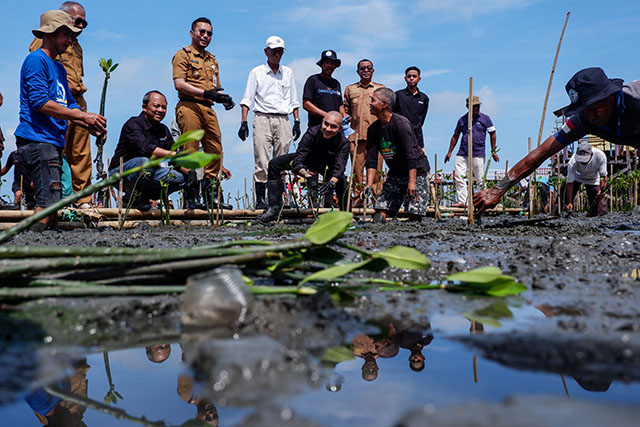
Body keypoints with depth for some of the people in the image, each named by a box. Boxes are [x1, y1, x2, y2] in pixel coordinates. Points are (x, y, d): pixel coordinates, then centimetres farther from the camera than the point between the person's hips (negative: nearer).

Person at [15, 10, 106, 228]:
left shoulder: (59, 68, 23)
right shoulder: (36, 60, -6)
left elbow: (69, 105, 22)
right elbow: (40, 103, -17)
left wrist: (90, 124, 2)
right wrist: (83, 116, -17)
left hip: (53, 141, 10)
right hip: (37, 139, -10)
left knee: (53, 203, 7)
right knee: (48, 201, -16)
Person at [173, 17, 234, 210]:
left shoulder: (212, 60, 26)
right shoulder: (183, 55, 3)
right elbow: (179, 84, -9)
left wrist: (223, 98, 4)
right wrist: (206, 93, -19)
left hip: (208, 109, 7)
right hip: (189, 106, -7)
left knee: (215, 151, 4)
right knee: (190, 151, -9)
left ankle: (212, 196, 11)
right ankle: (190, 197, -7)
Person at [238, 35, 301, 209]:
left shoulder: (288, 73, 17)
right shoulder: (256, 72, 8)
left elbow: (294, 100, 20)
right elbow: (247, 99, 3)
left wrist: (297, 121, 10)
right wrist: (244, 122, -7)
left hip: (283, 120, 3)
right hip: (263, 118, -3)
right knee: (262, 161, -9)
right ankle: (260, 199, -6)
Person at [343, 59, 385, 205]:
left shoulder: (381, 89, 15)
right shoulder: (350, 89, 17)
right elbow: (346, 111, 19)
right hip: (356, 135, 1)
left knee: (376, 168, -5)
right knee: (357, 168, -1)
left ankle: (376, 197, 2)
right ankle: (357, 197, 6)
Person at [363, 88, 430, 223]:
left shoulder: (401, 123, -20)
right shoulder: (373, 129, 1)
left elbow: (411, 154, -26)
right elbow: (371, 159, 0)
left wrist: (412, 182, -32)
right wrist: (369, 184, -12)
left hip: (416, 172, -6)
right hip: (395, 174, 6)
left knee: (414, 214, -14)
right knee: (380, 210, -4)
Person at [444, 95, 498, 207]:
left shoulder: (485, 118, 6)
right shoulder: (462, 120, 11)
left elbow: (492, 134, 11)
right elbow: (455, 136, 18)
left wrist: (493, 151, 8)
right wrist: (449, 152, 16)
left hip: (478, 154, -2)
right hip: (462, 154, 2)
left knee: (480, 179, -1)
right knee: (459, 176, -8)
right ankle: (462, 201, -6)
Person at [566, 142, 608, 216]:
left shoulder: (600, 156, -35)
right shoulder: (572, 163, -37)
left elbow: (603, 176, -25)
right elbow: (570, 183, -29)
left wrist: (602, 190, -44)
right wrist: (569, 202, -33)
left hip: (594, 180, 0)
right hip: (576, 177, 0)